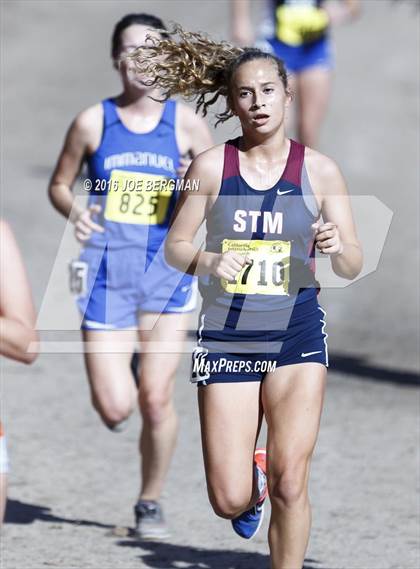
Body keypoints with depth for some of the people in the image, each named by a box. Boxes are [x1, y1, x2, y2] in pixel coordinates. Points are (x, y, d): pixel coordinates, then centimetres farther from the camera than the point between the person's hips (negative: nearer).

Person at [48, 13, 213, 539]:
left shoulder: (186, 124, 2)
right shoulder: (93, 121, 1)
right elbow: (59, 184, 13)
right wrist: (73, 212, -8)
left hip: (166, 275, 0)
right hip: (107, 273, 0)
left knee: (156, 399, -2)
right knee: (114, 408, -7)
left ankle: (149, 503, 18)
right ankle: (116, 373, 30)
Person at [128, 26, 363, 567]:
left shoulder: (319, 170, 1)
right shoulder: (211, 166, -1)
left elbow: (352, 268, 4)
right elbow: (175, 245, 4)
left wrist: (338, 247, -19)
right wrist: (207, 263, -17)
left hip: (297, 331, 0)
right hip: (226, 334, 0)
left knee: (289, 484, -13)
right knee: (229, 501, 2)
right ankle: (250, 477, 38)